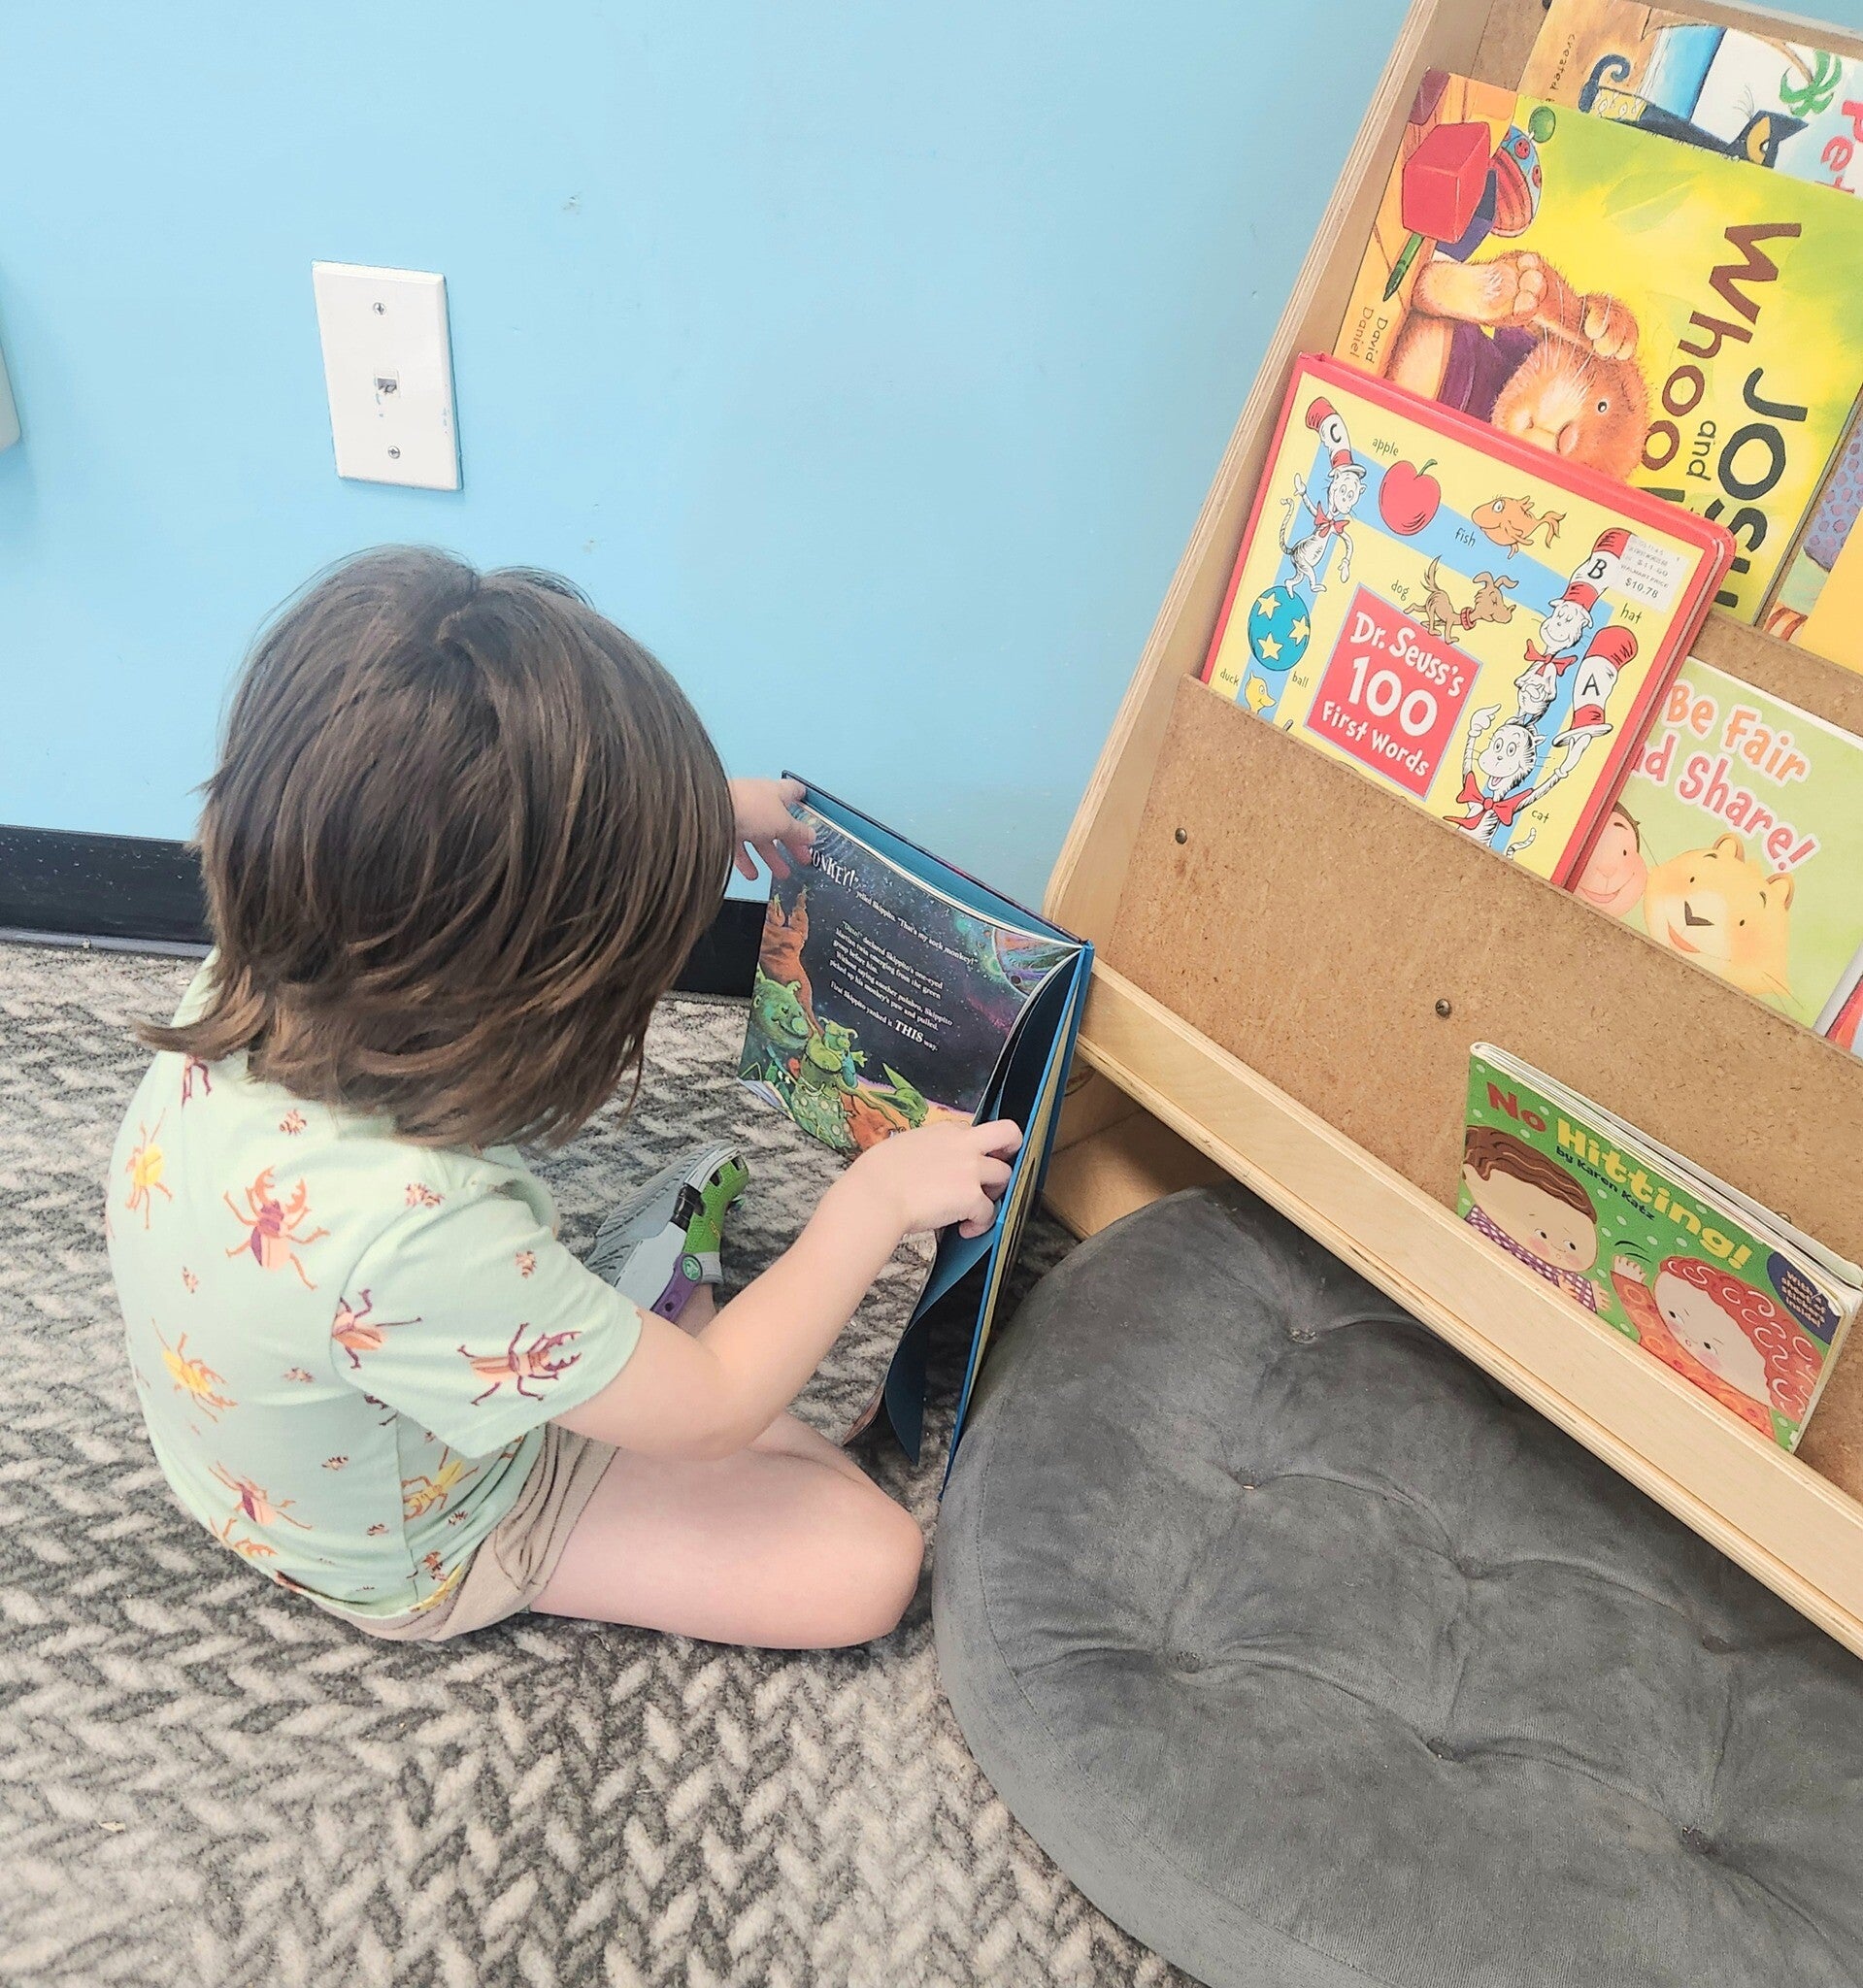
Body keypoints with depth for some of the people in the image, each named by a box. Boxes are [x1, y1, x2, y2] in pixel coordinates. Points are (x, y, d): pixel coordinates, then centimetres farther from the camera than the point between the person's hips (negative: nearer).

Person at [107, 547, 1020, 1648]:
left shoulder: (260, 974, -26)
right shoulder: (413, 1237, -47)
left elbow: (436, 863, 1)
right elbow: (711, 1410, -28)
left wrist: (686, 815, -2)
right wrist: (878, 1196, -19)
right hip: (417, 1555, -6)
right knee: (870, 1564, -6)